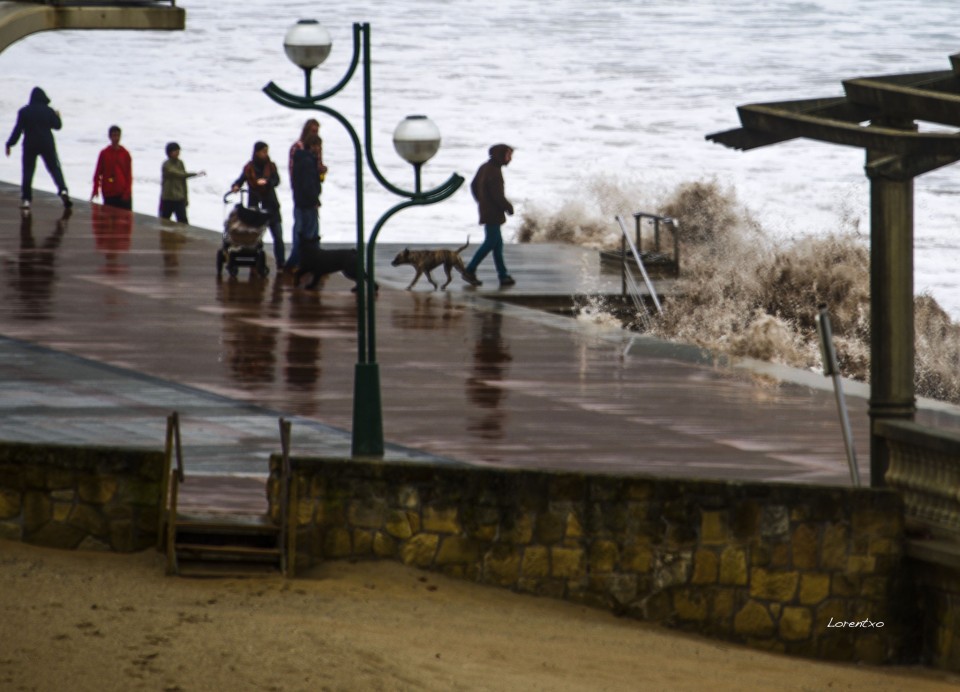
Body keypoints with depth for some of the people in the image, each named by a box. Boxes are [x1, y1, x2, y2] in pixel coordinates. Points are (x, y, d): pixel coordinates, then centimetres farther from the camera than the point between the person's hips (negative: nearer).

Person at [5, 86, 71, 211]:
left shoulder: (24, 112, -4)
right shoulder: (48, 111, -3)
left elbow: (18, 129, -7)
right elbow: (57, 125, 6)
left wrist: (10, 144, -1)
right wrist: (57, 116, 27)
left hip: (30, 145, -1)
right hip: (47, 144, 1)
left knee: (28, 171, 7)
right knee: (54, 168, 8)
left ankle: (26, 199, 4)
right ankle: (63, 190, -14)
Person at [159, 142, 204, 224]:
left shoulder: (180, 163, 5)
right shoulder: (167, 165, -12)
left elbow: (183, 180, 11)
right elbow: (179, 174, -25)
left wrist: (185, 198, 12)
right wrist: (196, 174, -29)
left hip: (179, 199, 3)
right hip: (167, 199, -3)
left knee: (183, 223, -5)